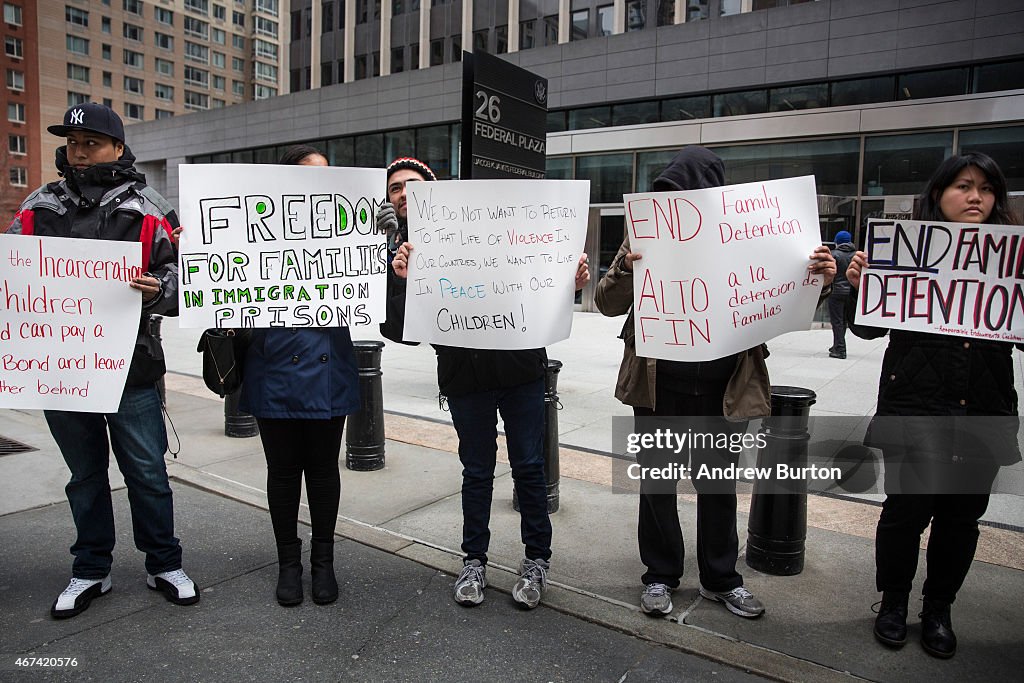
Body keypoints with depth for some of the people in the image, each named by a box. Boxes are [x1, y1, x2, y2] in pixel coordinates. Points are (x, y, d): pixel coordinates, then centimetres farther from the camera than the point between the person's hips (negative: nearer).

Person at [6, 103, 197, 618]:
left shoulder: (148, 211, 0)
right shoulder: (38, 208, 10)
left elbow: (185, 274, -4)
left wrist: (160, 290, -25)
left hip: (130, 368, -3)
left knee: (147, 472, 6)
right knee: (85, 474, 17)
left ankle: (164, 565, 23)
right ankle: (90, 571, 32)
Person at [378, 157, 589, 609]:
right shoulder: (397, 252, 4)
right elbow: (397, 329, -5)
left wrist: (570, 278, -15)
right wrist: (402, 283, -22)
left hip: (519, 365, 0)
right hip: (463, 376, 1)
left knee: (528, 466, 7)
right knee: (477, 470, 12)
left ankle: (537, 559, 25)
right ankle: (474, 560, 31)